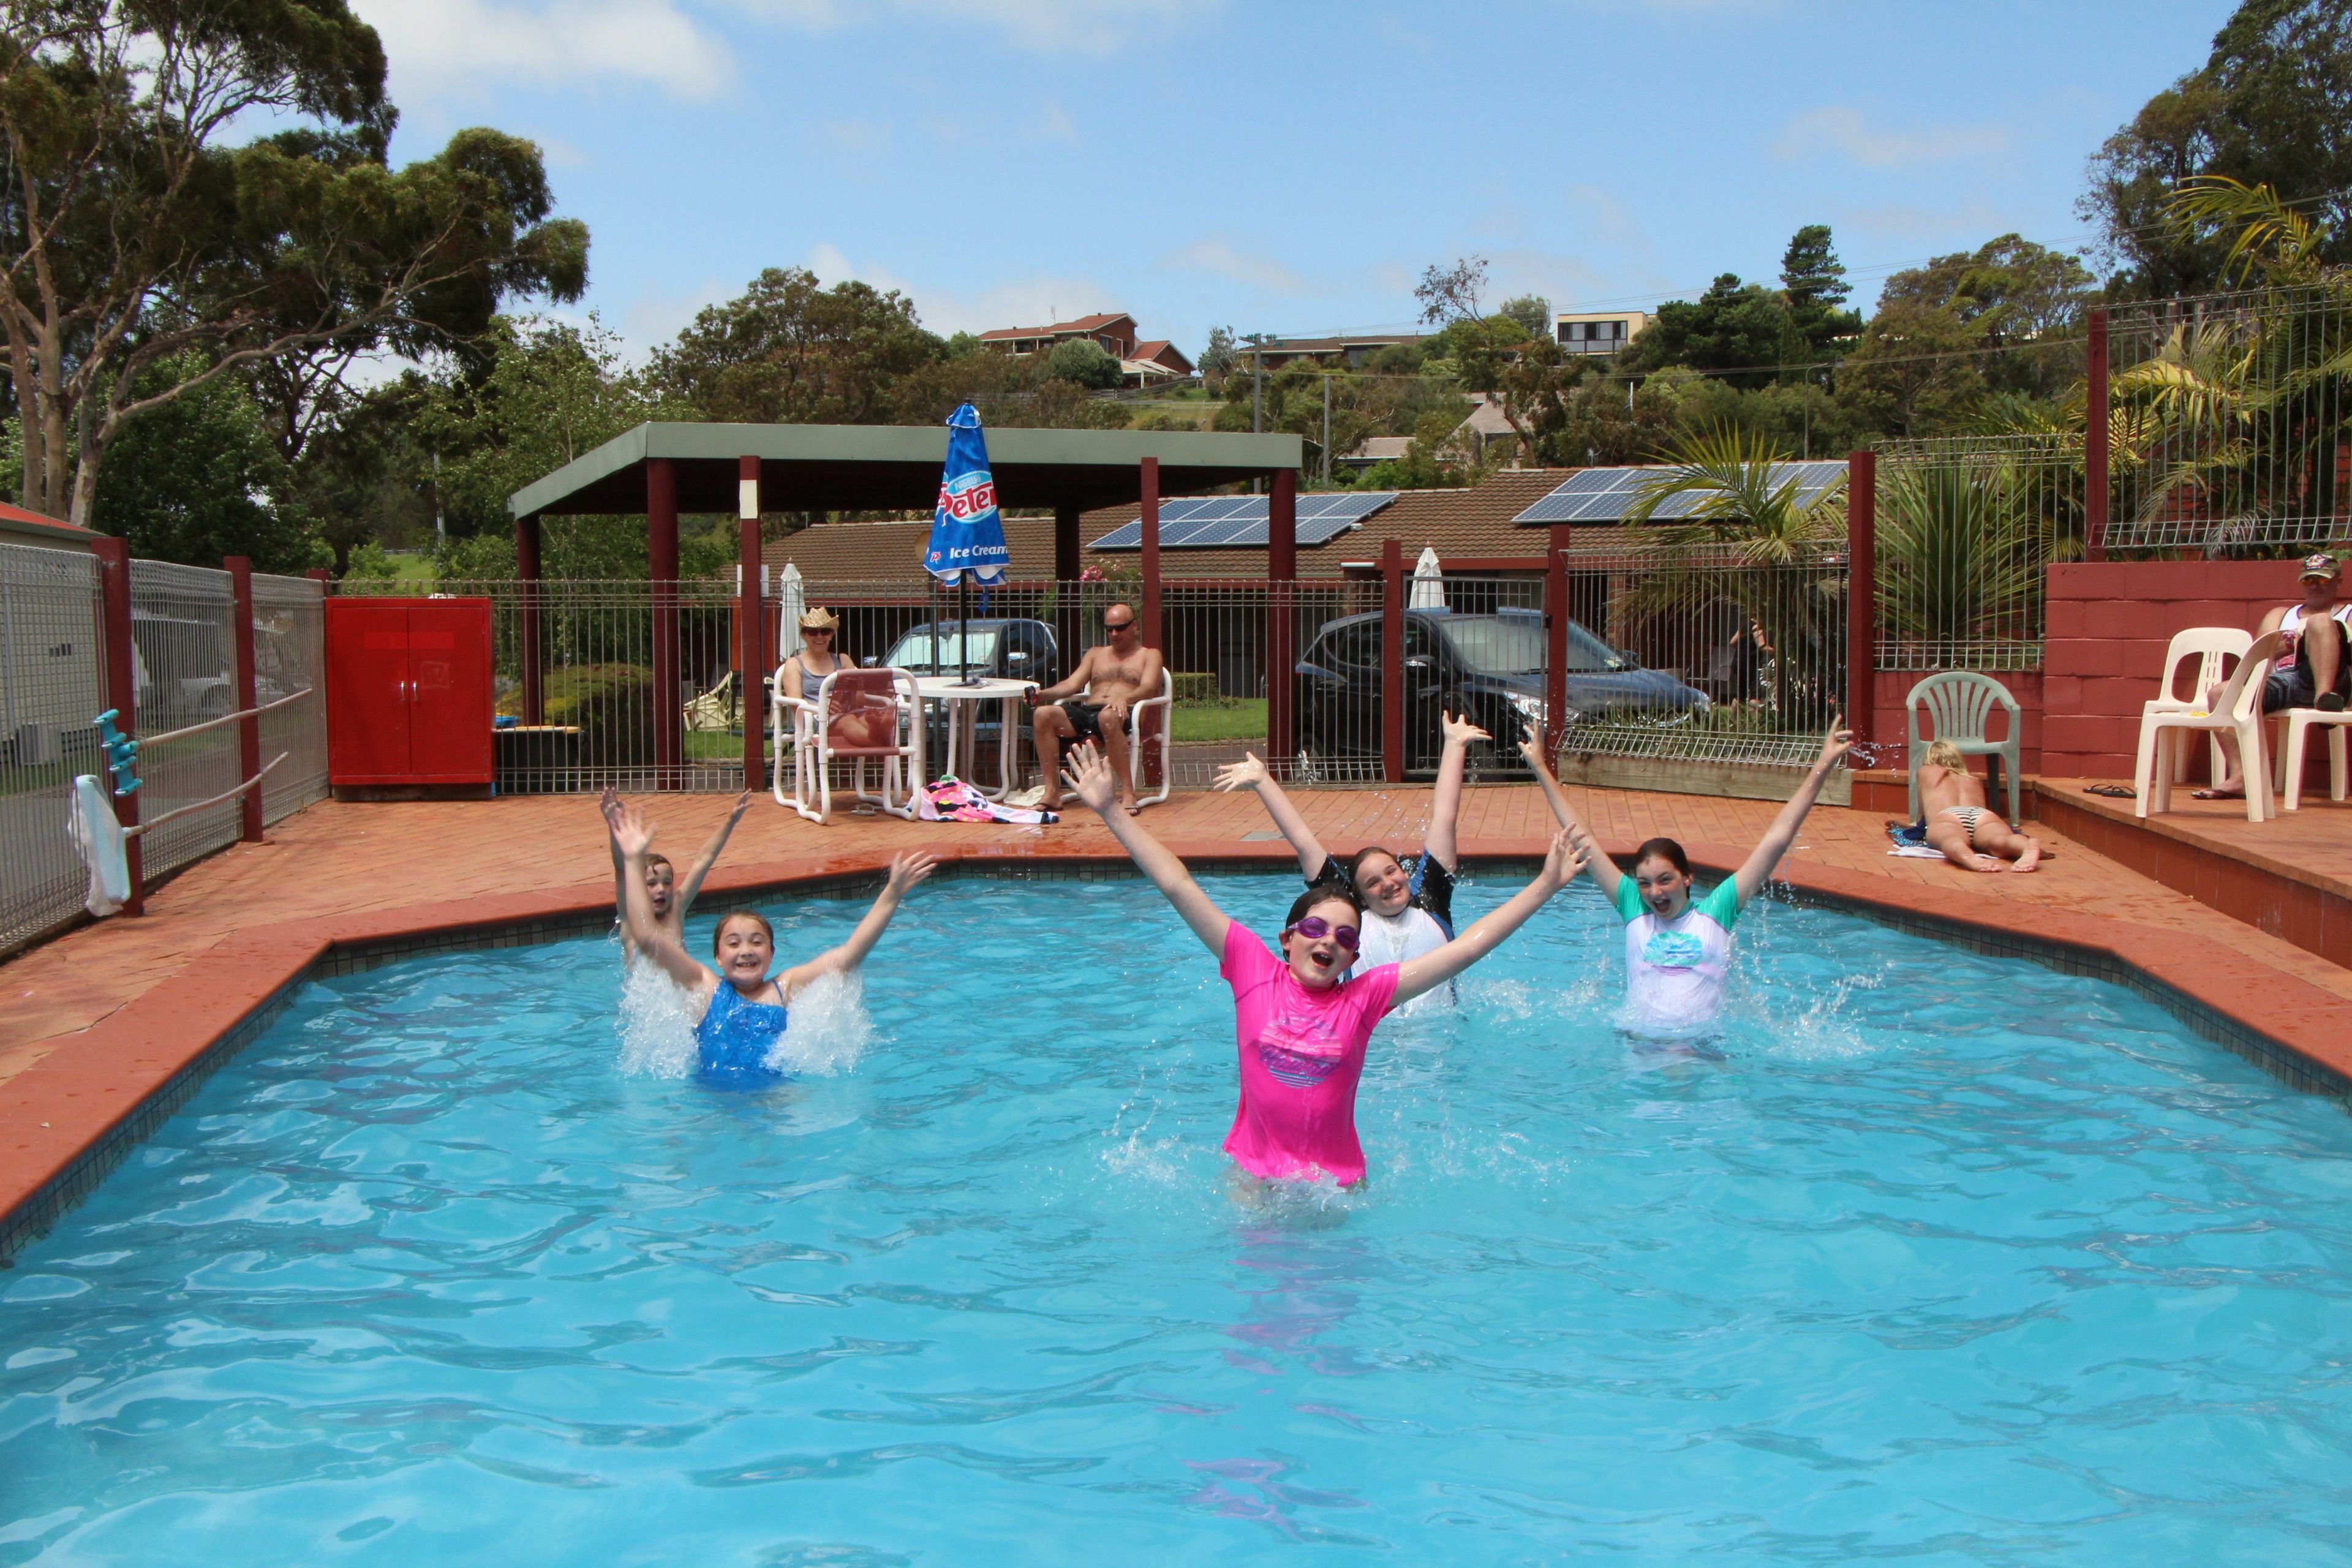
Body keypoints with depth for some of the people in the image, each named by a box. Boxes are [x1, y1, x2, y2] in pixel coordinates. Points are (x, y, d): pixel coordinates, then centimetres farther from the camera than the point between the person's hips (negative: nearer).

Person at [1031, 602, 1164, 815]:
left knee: (1107, 716, -43)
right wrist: (1043, 693, -2)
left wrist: (1124, 697, -24)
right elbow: (1072, 684, 19)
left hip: (1124, 714, -5)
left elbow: (1148, 687, -2)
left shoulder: (1149, 655, 18)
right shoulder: (1096, 654, 32)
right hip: (1086, 713, 5)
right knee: (1044, 714, -26)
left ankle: (1128, 794, -42)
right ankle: (1052, 793, -29)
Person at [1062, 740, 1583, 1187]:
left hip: (1336, 1180, 0)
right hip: (1252, 1171, 0)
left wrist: (1545, 885, -5)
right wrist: (1110, 810, -5)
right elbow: (1178, 887, -4)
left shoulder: (1364, 996, -3)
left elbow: (1468, 946, -3)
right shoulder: (1255, 972, -3)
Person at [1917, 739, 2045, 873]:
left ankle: (1967, 856, -75)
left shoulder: (1926, 772, 39)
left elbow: (1922, 808, 48)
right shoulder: (1976, 779, 44)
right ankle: (2029, 847, -68)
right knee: (1999, 841, -32)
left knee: (1951, 841, -37)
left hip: (1947, 817, -2)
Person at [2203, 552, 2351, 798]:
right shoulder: (2280, 615, 33)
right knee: (2218, 694, -23)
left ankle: (2324, 697, -46)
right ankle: (2240, 776, -32)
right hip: (2281, 683, 3)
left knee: (2320, 622, -27)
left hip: (2325, 679, -3)